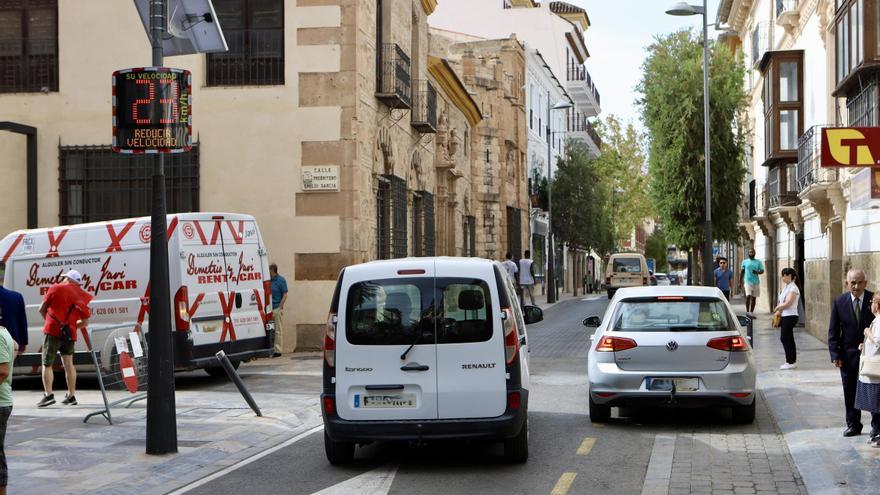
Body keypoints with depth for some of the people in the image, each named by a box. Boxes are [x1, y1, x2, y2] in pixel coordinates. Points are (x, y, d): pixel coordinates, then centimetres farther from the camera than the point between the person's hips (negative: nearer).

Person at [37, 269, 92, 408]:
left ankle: (48, 394, -13)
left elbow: (42, 310, 6)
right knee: (68, 364, 11)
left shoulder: (55, 289, 1)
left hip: (53, 330, -4)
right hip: (70, 334, 4)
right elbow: (85, 322, 10)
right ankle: (71, 396, 11)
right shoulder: (81, 296, 11)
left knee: (47, 364, -1)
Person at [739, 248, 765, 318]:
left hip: (756, 282, 2)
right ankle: (747, 311, -9)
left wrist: (757, 272, -21)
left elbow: (762, 270, 1)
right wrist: (740, 282, 8)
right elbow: (741, 272, 10)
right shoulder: (745, 262, 7)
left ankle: (751, 313, 15)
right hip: (748, 281, -2)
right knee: (748, 296, -18)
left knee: (754, 298, 7)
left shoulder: (758, 262, 8)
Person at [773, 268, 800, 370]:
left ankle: (791, 362, -1)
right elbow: (782, 302, 18)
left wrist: (777, 308, -5)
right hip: (785, 316, 9)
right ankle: (791, 361, 18)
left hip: (790, 316, -9)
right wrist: (779, 310, -1)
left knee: (785, 338, -7)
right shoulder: (786, 287, 16)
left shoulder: (793, 288, -13)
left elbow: (788, 303, -20)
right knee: (787, 339, 12)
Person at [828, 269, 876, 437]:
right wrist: (835, 354, -6)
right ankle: (853, 425, 20)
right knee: (850, 392, 9)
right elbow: (833, 331, 0)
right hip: (848, 355, 2)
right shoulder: (839, 302, -4)